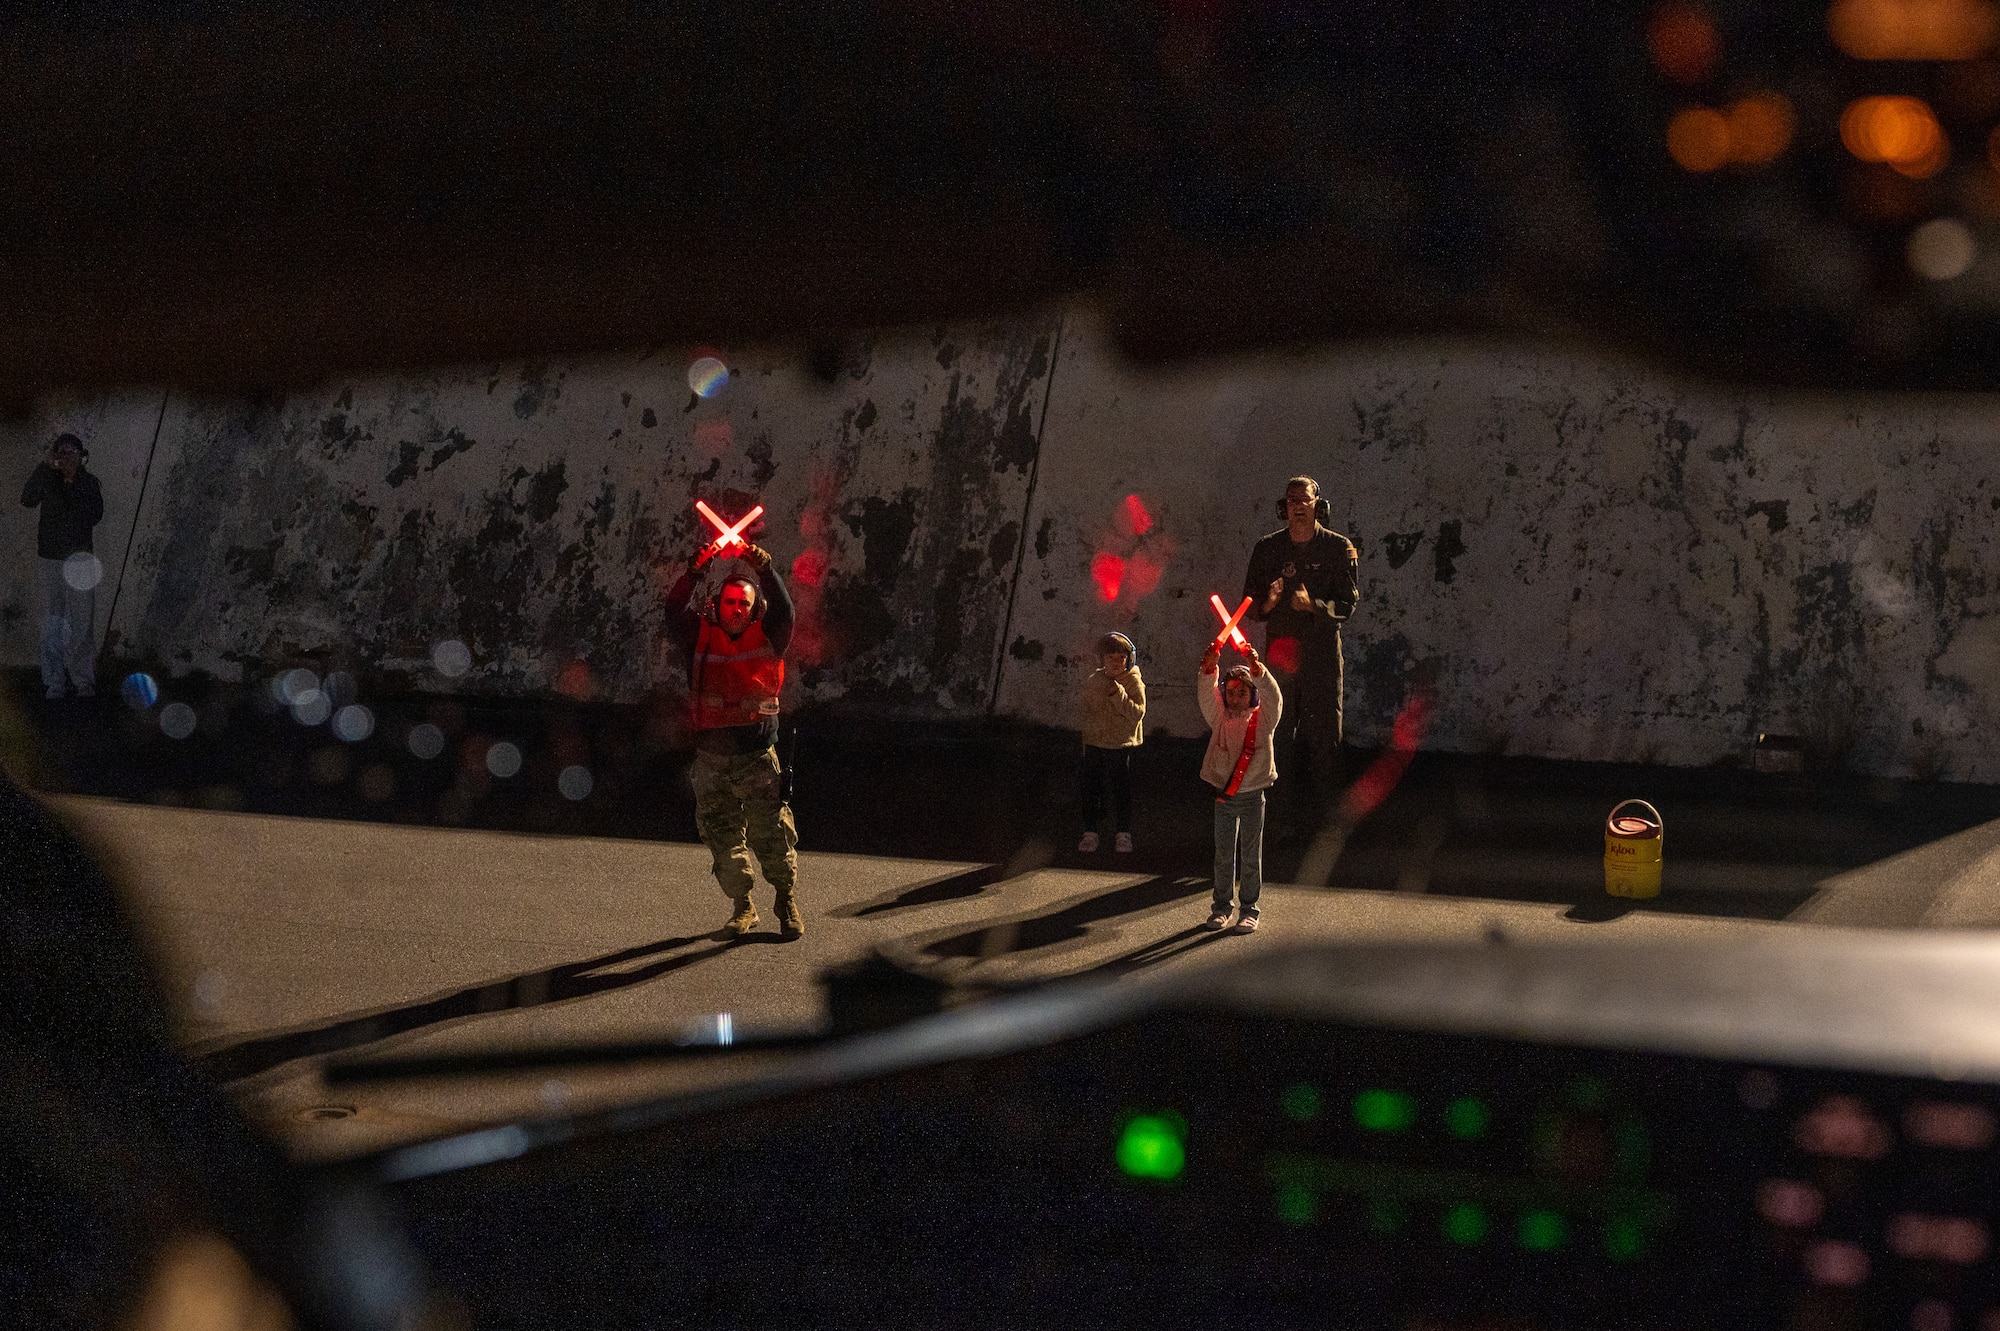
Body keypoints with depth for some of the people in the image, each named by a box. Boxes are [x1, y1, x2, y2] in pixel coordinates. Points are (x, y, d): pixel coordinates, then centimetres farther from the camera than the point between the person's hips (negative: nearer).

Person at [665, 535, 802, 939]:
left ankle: (787, 902, 12)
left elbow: (784, 610, -14)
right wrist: (693, 572, -22)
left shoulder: (766, 637, 2)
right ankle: (743, 907, 23)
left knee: (772, 835, -5)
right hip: (710, 758, 2)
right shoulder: (701, 637, 6)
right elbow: (675, 611, -8)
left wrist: (763, 567, -26)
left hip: (758, 756, -2)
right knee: (722, 837, 9)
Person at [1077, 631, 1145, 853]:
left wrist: (1119, 694, -26)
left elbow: (1137, 713, -17)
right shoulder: (1093, 681, 5)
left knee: (1122, 791, 4)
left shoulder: (1134, 682, -6)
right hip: (1094, 744, 3)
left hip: (1121, 745, -3)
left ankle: (1124, 835, 16)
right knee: (1091, 790, 7)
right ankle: (1090, 833, 17)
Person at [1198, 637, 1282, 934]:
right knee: (1223, 854, 10)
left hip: (1253, 796, -2)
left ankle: (1249, 908, 12)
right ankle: (1221, 905, 20)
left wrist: (1258, 670, -39)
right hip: (1223, 796, 2)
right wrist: (1209, 668, -34)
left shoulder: (1263, 719, -3)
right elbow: (1205, 695, -14)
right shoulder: (1220, 718, 1)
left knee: (1250, 856, 4)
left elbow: (1273, 697, -21)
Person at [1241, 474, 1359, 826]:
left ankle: (1324, 808, 1)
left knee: (1324, 731, -4)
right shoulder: (1268, 549, 9)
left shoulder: (1339, 548, 2)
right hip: (1280, 649, 2)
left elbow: (1348, 602, -4)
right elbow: (1251, 605, 11)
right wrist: (1268, 602, -12)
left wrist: (1314, 605, -21)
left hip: (1322, 651, -2)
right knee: (1280, 733, 0)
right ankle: (1287, 808, 5)